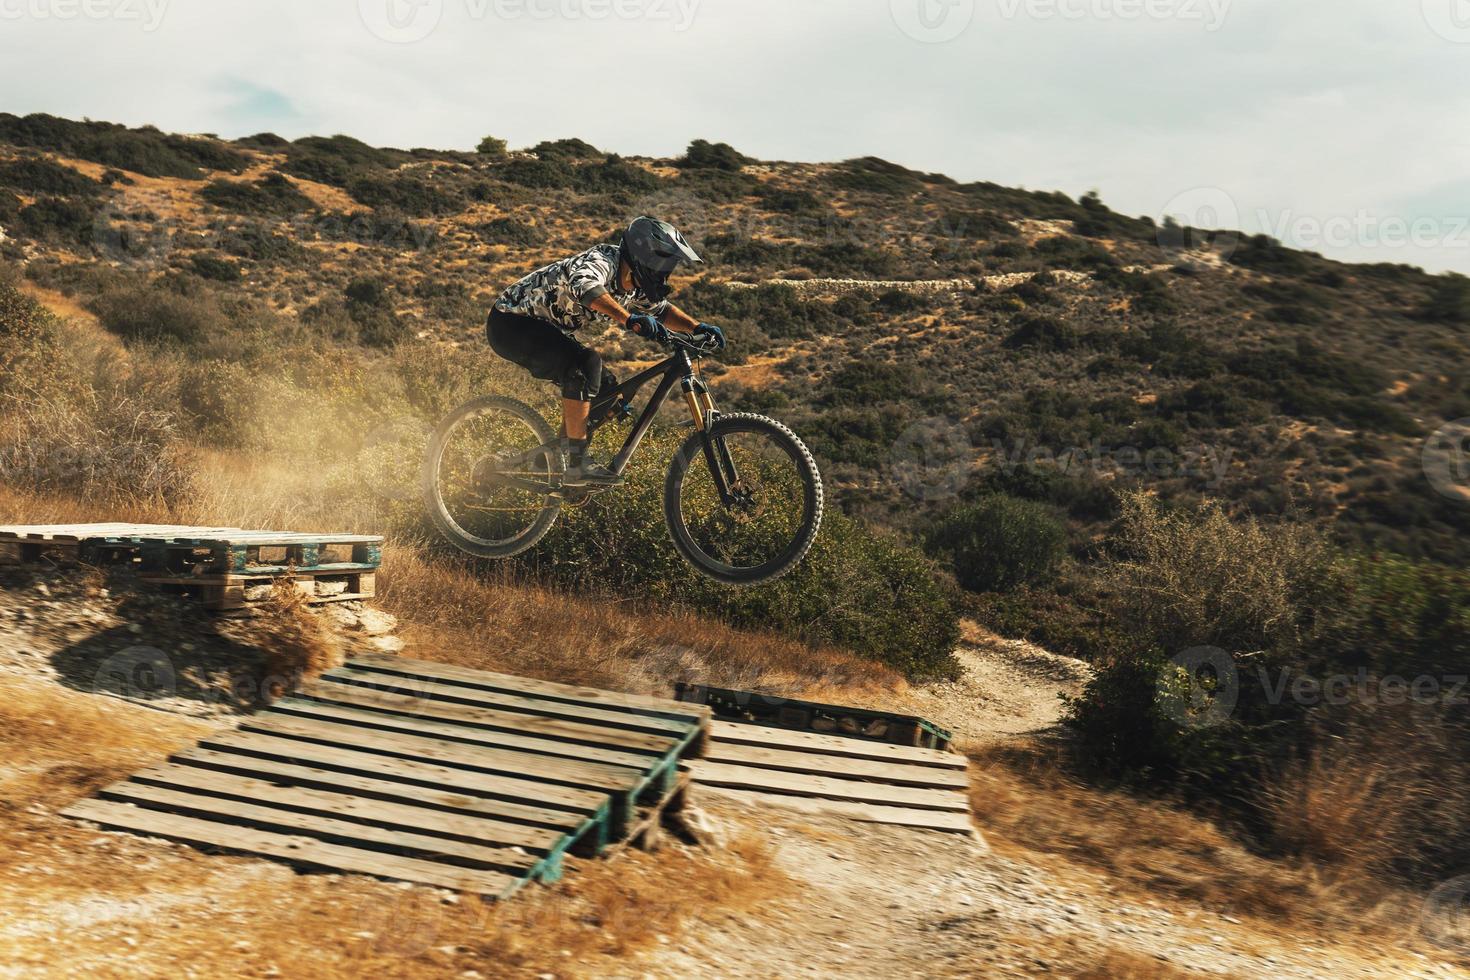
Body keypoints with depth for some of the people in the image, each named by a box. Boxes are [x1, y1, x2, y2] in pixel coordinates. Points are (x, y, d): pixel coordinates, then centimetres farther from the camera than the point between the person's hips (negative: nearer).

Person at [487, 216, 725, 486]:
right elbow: (583, 283, -48)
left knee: (606, 388, 4)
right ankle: (577, 464, -24)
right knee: (585, 365, -29)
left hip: (545, 327, 10)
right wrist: (629, 319, -58)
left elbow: (661, 309, 16)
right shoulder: (602, 261, -26)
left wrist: (697, 327, -2)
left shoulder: (633, 286, 1)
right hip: (511, 321, -9)